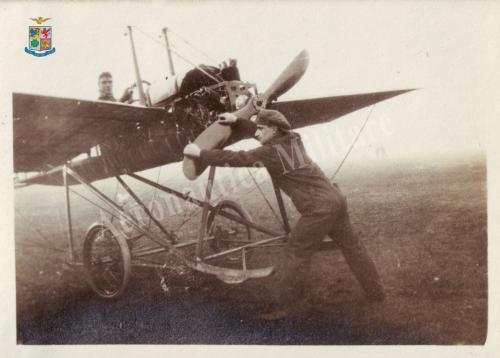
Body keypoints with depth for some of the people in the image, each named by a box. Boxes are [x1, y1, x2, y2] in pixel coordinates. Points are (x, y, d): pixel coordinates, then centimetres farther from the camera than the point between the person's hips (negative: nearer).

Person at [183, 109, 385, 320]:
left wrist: (201, 153, -3)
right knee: (351, 247, 20)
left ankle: (290, 304, 10)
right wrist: (237, 121, 24)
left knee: (296, 254, 2)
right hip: (335, 199, 9)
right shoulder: (293, 139, 12)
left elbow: (236, 159, -12)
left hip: (318, 208, -9)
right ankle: (375, 292, 33)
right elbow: (268, 134, 29)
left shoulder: (270, 152, -11)